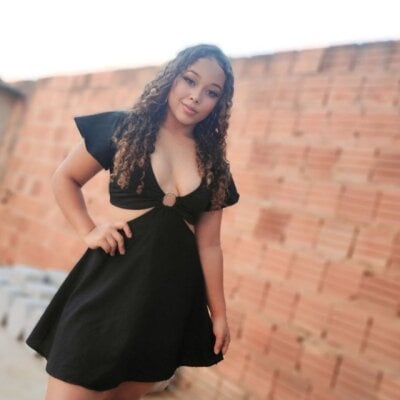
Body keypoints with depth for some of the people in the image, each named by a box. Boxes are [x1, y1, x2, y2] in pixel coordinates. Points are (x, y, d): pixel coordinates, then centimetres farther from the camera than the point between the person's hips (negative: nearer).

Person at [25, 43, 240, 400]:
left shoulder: (213, 164, 7)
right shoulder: (124, 128, 0)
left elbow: (209, 245, 9)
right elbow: (64, 179, 9)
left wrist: (219, 314, 10)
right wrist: (88, 232, -5)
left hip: (172, 294, 3)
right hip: (112, 282, -3)